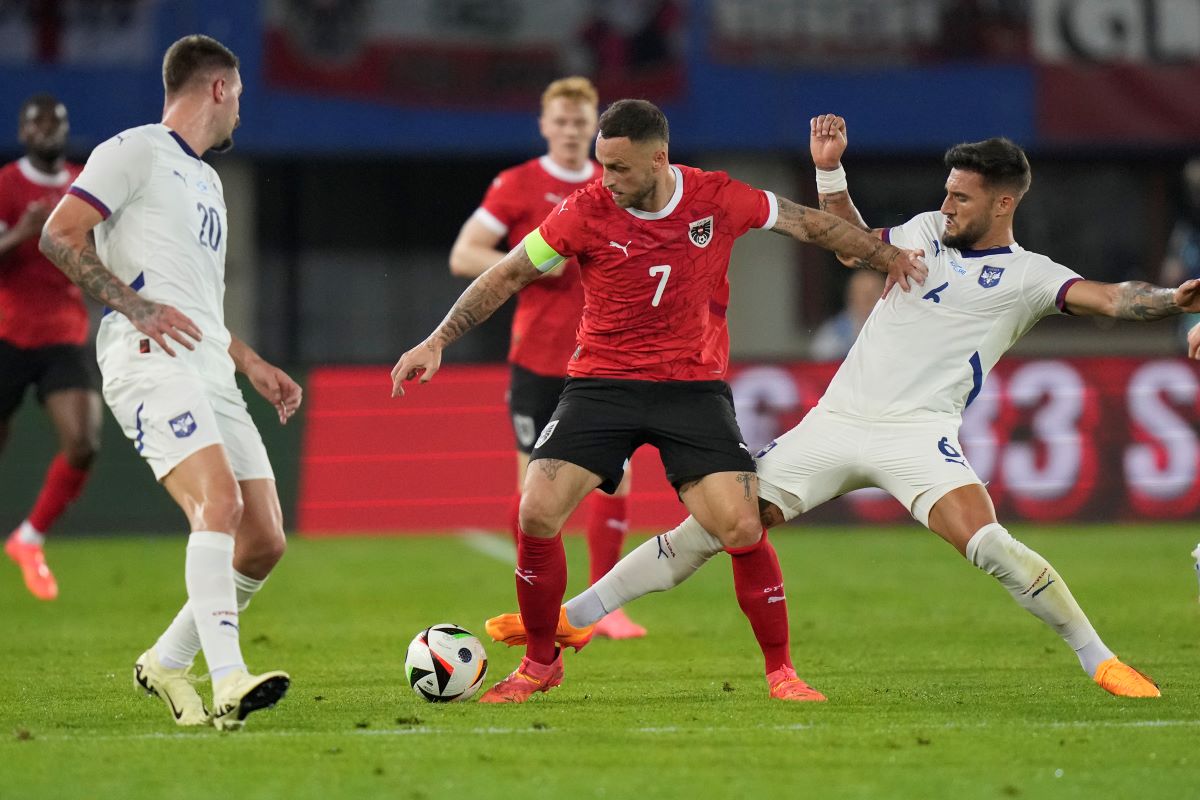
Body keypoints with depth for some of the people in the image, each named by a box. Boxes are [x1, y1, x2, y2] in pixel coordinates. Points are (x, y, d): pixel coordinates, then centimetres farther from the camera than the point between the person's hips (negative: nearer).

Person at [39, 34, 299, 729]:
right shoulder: (137, 152, 2)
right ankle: (228, 680, -37)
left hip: (212, 373, 9)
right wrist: (135, 307, -17)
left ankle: (167, 662, 18)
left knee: (265, 542, 2)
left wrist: (255, 365, 26)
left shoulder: (207, 181, 30)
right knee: (218, 502, -27)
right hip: (150, 361, -9)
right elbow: (60, 234, -8)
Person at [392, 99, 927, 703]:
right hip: (601, 381, 0)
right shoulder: (586, 212, -10)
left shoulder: (718, 200, -8)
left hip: (694, 386, 0)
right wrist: (437, 341, -7)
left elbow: (808, 223, 8)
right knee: (537, 516, -14)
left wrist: (886, 256, 14)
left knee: (742, 528, -14)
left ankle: (780, 670, 5)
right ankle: (540, 664, 7)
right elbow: (507, 276, -2)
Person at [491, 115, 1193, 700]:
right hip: (838, 419, 4)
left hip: (918, 430, -4)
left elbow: (1107, 298, -16)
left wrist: (1173, 300, -34)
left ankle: (1099, 660, -14)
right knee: (715, 524, 1)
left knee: (986, 542, -29)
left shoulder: (1029, 277, -1)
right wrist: (831, 171, 21)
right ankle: (574, 616, 10)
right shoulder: (928, 232, 14)